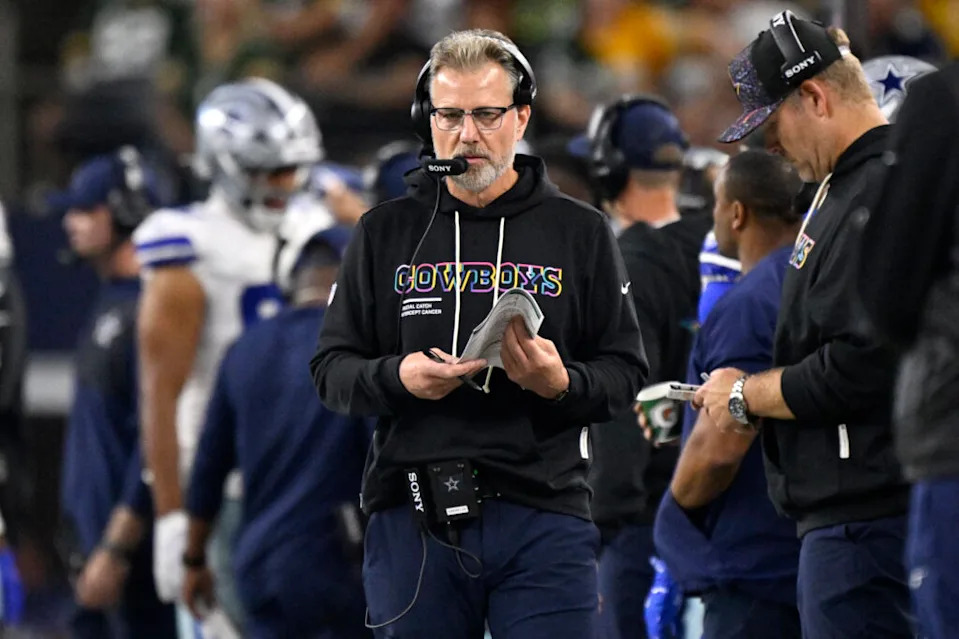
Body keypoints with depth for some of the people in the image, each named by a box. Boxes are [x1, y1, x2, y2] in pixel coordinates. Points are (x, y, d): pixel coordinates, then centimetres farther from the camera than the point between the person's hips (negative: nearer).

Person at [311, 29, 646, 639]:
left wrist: (560, 382, -14)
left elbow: (625, 373, 8)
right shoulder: (385, 233, 12)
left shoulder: (580, 233, 9)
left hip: (544, 516, -1)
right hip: (412, 515, 1)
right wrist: (397, 378, -10)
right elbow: (332, 370, 11)